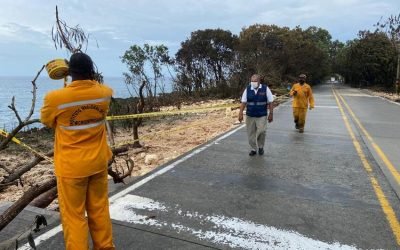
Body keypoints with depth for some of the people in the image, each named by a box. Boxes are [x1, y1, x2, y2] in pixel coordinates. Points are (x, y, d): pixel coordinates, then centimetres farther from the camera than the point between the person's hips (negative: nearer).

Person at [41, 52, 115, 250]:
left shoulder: (56, 98, -17)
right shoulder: (105, 93, -8)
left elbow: (46, 121, 5)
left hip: (71, 167, -4)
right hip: (98, 162, 4)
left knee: (73, 216, 10)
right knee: (99, 210, 18)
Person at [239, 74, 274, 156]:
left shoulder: (265, 88, -5)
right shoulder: (247, 89, 0)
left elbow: (270, 102, -2)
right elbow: (243, 102, 0)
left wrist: (271, 114, -4)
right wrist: (241, 113, -8)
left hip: (262, 116, -2)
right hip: (250, 116, 2)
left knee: (261, 132, -9)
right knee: (251, 134, 6)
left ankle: (261, 147, 17)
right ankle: (253, 149, 22)